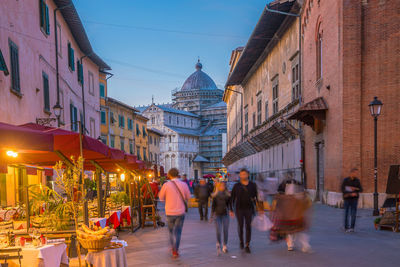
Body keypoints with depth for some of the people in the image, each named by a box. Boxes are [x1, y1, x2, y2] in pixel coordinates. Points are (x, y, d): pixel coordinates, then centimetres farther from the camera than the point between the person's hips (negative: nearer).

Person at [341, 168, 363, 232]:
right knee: (346, 214, 3)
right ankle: (346, 227, 15)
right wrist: (351, 193, -22)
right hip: (347, 199, -1)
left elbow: (361, 190, 3)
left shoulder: (357, 180, 3)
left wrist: (354, 189, -16)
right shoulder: (345, 180, -5)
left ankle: (352, 228, -5)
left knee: (353, 214, -7)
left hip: (354, 199, 1)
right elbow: (342, 190, -11)